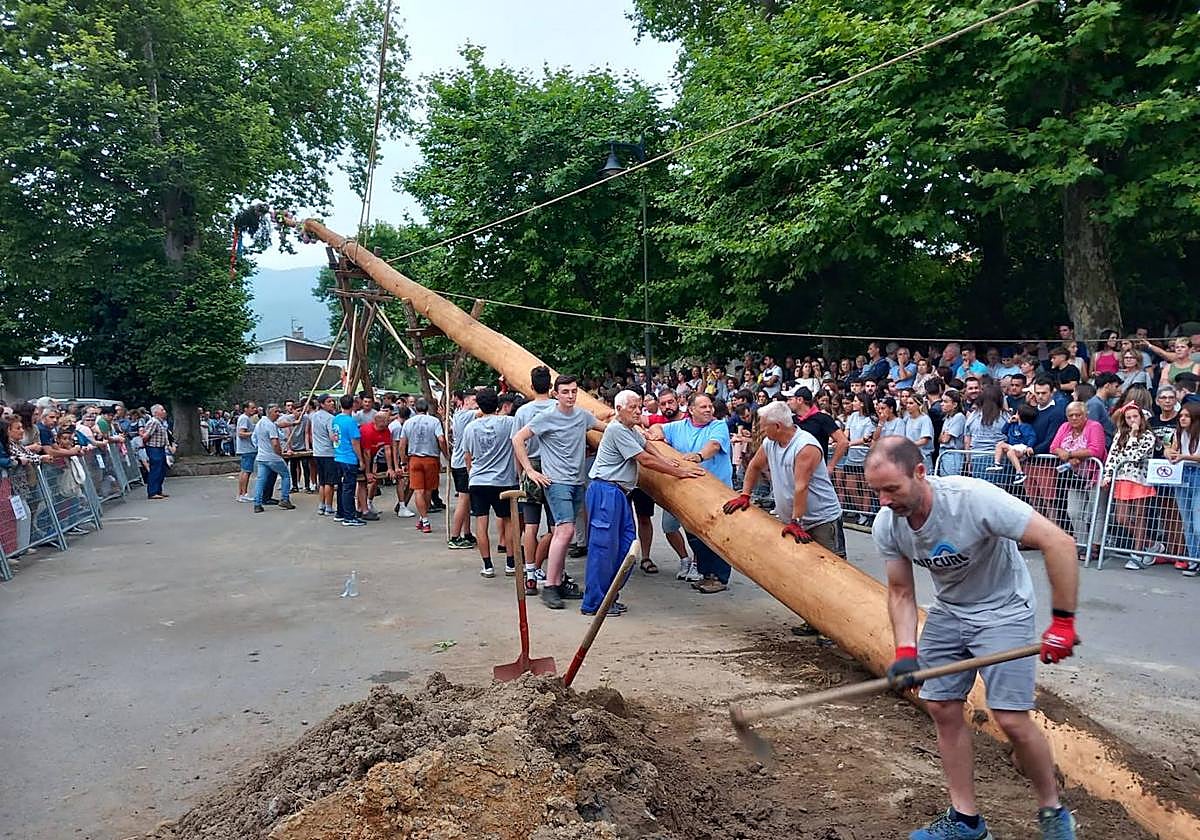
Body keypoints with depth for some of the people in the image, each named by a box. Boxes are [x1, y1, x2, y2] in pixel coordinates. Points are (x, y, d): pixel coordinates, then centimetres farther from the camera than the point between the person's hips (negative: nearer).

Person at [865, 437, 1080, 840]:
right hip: (948, 611, 5)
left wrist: (1063, 622, -28)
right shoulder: (886, 525, -15)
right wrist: (906, 652, -17)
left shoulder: (975, 498, -33)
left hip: (1003, 611, -5)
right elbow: (901, 592, -3)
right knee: (942, 709, 2)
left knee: (1011, 719, -10)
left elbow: (1059, 542, -29)